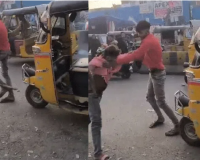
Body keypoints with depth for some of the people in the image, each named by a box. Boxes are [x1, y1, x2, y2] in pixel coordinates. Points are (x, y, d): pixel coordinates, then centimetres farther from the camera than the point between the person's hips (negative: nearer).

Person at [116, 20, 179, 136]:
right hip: (153, 73, 10)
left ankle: (178, 126, 1)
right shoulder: (150, 39, 10)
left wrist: (116, 60, -25)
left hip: (158, 74, -10)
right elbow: (142, 55, 8)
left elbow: (135, 55, -29)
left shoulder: (149, 41, -23)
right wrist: (124, 56, -9)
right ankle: (160, 119, 34)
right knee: (150, 97, 18)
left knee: (161, 102, -6)